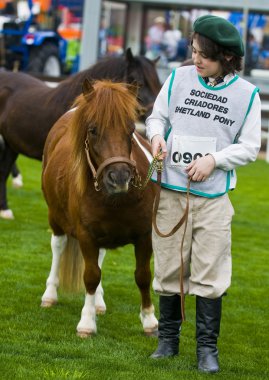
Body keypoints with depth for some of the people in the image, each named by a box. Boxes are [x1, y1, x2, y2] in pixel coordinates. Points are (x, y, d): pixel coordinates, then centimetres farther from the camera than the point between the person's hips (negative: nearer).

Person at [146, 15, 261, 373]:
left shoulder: (246, 94, -5)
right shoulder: (179, 78, 0)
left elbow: (250, 146, -1)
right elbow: (158, 115, 11)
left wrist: (214, 159, -14)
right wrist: (157, 134, -10)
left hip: (214, 198, -2)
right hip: (171, 192, 2)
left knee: (209, 274, -1)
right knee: (169, 269, 10)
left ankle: (207, 348, 9)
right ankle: (168, 339, 25)